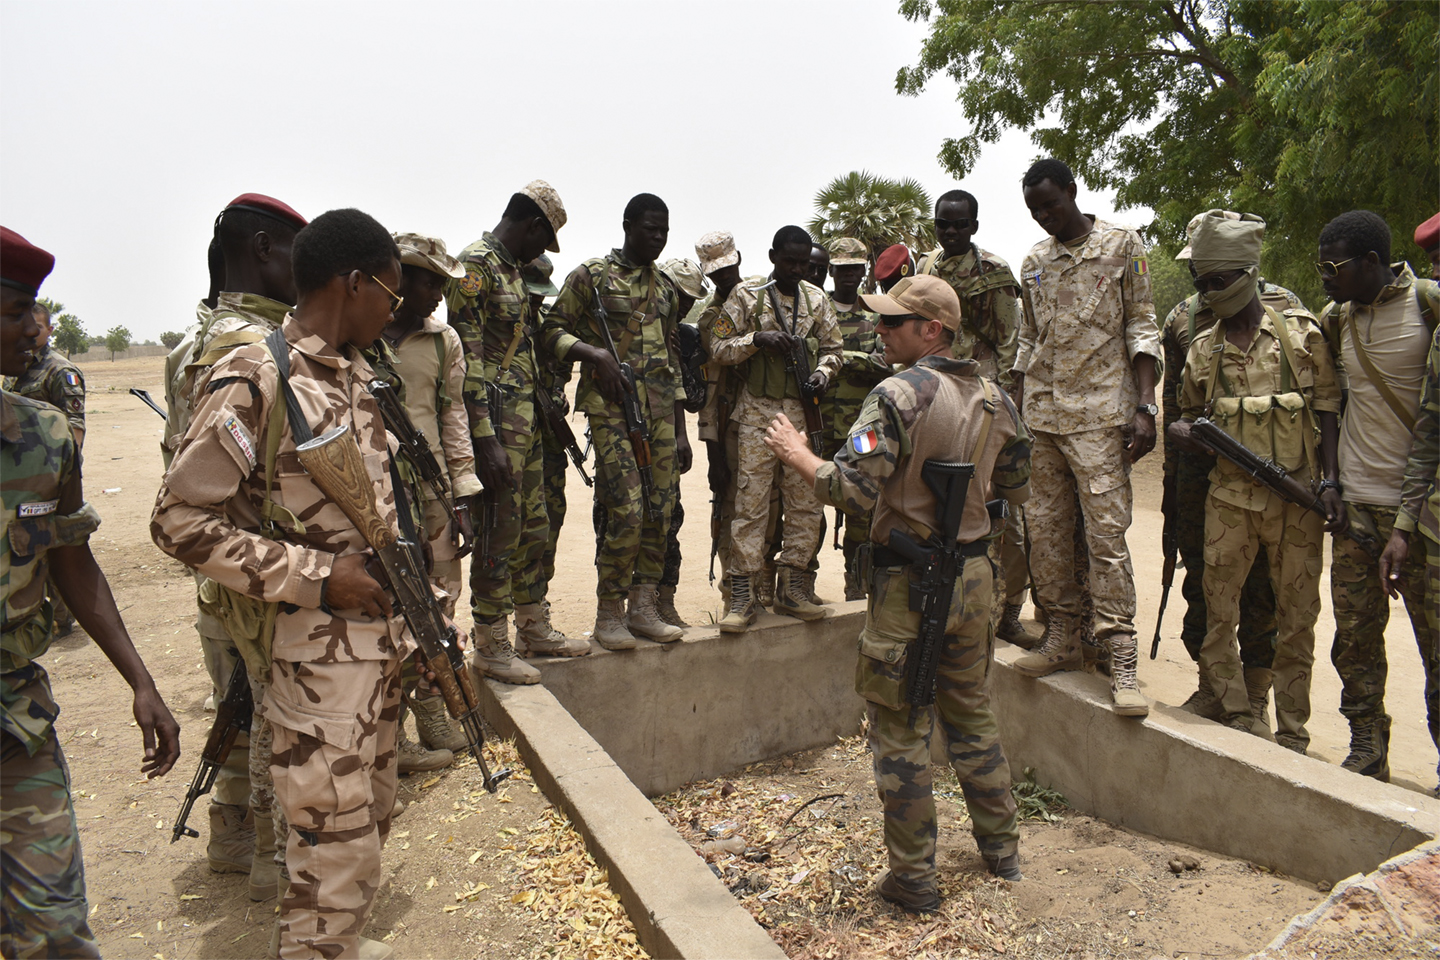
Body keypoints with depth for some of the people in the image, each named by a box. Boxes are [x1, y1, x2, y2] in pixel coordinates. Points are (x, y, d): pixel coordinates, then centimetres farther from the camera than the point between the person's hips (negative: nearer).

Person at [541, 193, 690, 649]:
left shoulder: (666, 287, 18)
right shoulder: (591, 275, 1)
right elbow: (553, 329, 0)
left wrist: (681, 430, 16)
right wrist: (596, 354, -19)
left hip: (660, 407, 6)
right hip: (612, 405, -6)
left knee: (660, 511, 4)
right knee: (627, 511, -13)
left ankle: (643, 608, 15)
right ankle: (608, 614, 2)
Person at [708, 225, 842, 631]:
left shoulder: (817, 300, 12)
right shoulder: (747, 296, 2)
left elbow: (832, 349, 17)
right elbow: (719, 348, 0)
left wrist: (822, 374, -3)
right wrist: (757, 339, -16)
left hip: (803, 413, 4)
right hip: (757, 414, -4)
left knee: (806, 502, 4)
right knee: (750, 502, -6)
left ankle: (791, 588, 17)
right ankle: (743, 596, 0)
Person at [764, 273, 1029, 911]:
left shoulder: (899, 395, -18)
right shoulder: (994, 398, 5)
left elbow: (852, 488, -25)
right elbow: (1017, 490, 14)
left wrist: (796, 453, -10)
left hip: (910, 584, -7)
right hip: (975, 574, 7)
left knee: (901, 733, 6)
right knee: (972, 714, 22)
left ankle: (913, 880, 17)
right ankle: (1001, 848, 35)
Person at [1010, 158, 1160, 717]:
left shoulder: (1122, 245, 3)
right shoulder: (1034, 262, 16)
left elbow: (1141, 327, 0)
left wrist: (1145, 407, -9)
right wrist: (1013, 410, 14)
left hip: (1099, 412, -5)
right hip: (1041, 414, 5)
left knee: (1107, 533, -9)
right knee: (1045, 527, 6)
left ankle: (1121, 661, -4)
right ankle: (1061, 640, 18)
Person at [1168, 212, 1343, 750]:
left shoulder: (1300, 334, 1)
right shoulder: (1202, 349, 9)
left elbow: (1327, 412, 2)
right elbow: (1191, 414, 20)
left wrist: (1329, 483, -7)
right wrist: (1180, 431, -5)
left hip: (1296, 498, -2)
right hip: (1229, 498, 2)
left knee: (1296, 617, 5)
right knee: (1217, 614, 0)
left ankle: (1292, 736, 17)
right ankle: (1240, 721, 14)